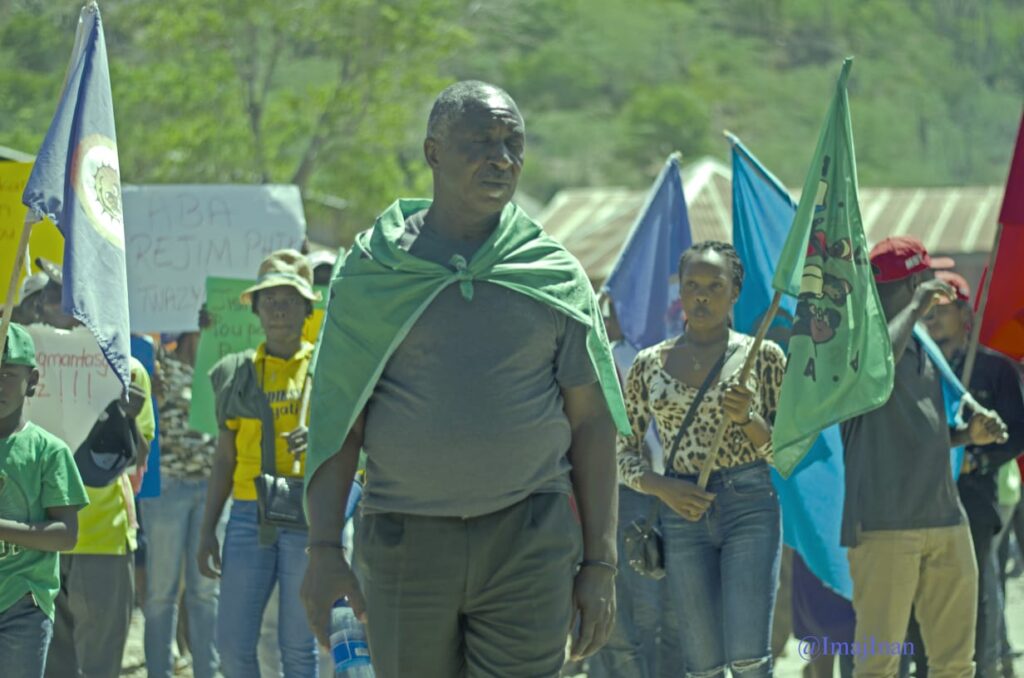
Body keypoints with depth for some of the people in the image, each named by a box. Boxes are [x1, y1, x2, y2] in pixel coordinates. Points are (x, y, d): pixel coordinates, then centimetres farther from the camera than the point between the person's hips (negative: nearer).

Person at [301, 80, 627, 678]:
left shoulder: (555, 275, 5)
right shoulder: (375, 271, 4)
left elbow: (592, 423, 6)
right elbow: (338, 419, 3)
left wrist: (600, 562, 1)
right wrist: (324, 547, -6)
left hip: (530, 541, 0)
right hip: (405, 540, 0)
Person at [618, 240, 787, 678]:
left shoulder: (762, 356, 4)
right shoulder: (649, 365, 9)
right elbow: (623, 453, 11)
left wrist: (746, 418, -13)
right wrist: (661, 486, -8)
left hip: (750, 507, -2)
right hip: (684, 514, 2)